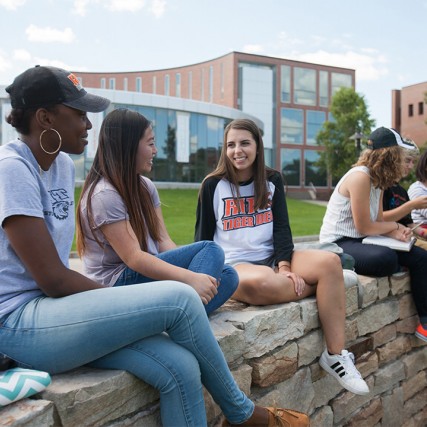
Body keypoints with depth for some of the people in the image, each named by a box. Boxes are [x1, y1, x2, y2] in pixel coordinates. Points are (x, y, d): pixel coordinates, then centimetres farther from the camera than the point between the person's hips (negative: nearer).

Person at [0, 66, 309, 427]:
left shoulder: (62, 165, 12)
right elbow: (52, 278, -18)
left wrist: (111, 299, 0)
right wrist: (124, 301, -8)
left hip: (50, 305, 8)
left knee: (179, 368, -15)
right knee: (179, 298, -21)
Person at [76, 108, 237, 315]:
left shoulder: (146, 187, 11)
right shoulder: (103, 195, -14)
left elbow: (163, 241, 6)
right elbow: (133, 258, -21)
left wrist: (196, 277, -9)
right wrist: (191, 278, -29)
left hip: (148, 273, 8)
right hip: (118, 282, -8)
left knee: (227, 275, -12)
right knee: (210, 250, -19)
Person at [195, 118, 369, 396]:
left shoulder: (272, 180, 9)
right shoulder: (213, 185, 1)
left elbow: (282, 227, 2)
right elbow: (203, 235, 5)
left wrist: (284, 266, -13)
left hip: (272, 258, 4)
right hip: (232, 265, -3)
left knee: (330, 261, -24)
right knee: (259, 282, -41)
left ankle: (335, 354, -19)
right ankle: (322, 288, -12)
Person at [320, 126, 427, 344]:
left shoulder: (378, 180, 10)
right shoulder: (360, 177, -19)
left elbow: (378, 221, 9)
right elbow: (364, 228, -18)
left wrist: (395, 232, -11)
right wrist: (395, 226, -3)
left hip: (359, 242, 10)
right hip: (338, 244, -10)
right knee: (386, 258, -35)